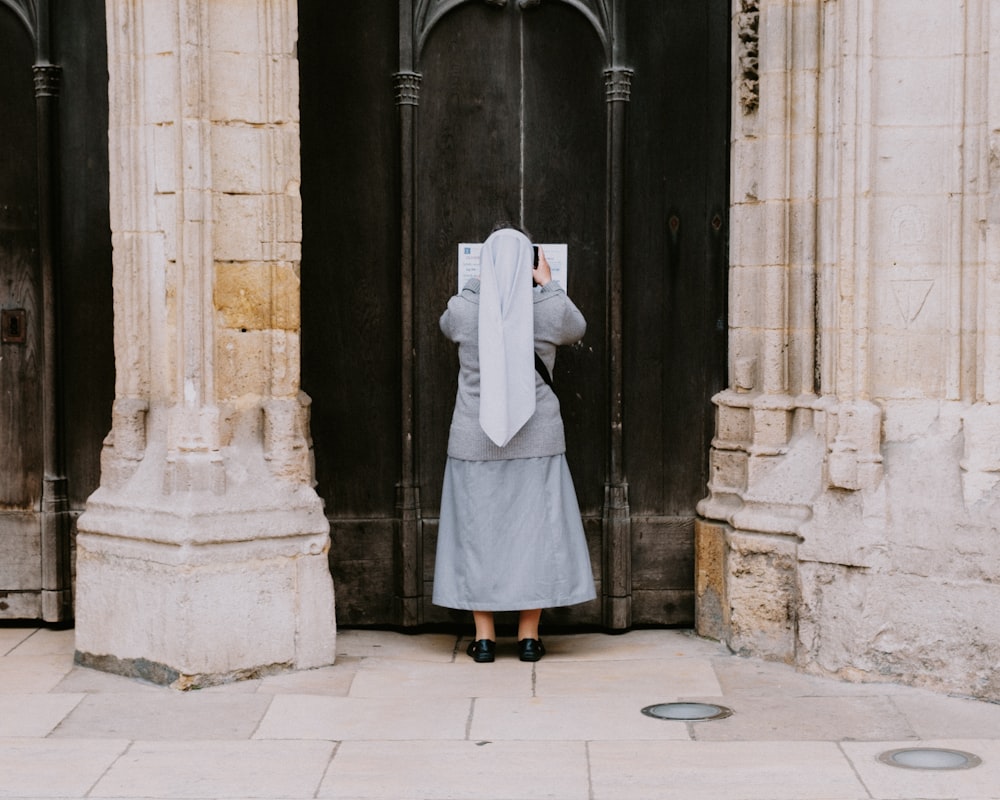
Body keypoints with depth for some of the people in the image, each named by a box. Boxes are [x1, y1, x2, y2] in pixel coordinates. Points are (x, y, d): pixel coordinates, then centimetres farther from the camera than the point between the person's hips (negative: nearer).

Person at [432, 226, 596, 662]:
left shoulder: (464, 307, -7)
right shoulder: (550, 308, -7)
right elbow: (576, 329, 16)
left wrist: (483, 283, 27)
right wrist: (548, 286, 26)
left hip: (475, 441, 0)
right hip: (536, 438, 0)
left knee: (477, 530, 8)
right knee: (534, 529, 8)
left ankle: (484, 637, 11)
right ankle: (529, 636, 11)